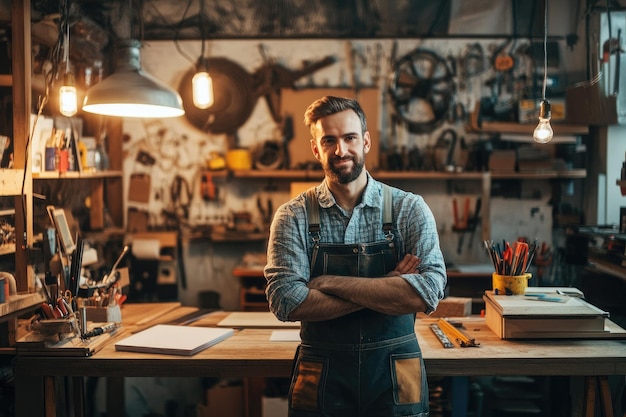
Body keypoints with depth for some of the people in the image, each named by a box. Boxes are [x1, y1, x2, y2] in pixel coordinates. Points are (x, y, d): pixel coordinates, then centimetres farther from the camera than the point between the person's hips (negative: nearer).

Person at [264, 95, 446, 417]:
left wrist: (331, 283, -17)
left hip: (395, 377, 1)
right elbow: (285, 301, -16)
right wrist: (386, 290, -17)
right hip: (322, 378, 0)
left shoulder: (409, 209, -4)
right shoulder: (293, 217, -4)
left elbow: (429, 292, -17)